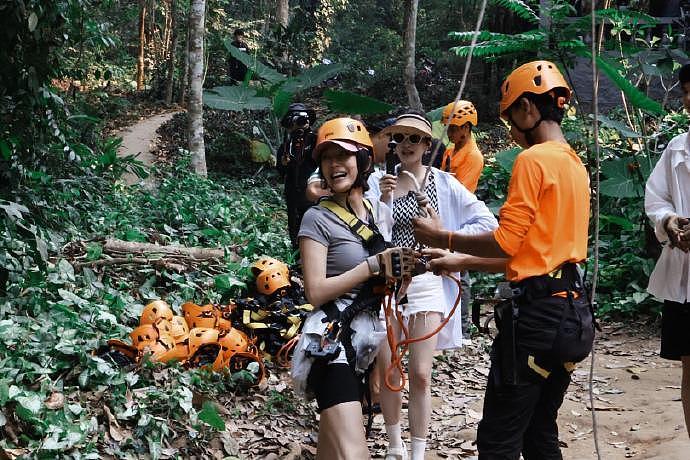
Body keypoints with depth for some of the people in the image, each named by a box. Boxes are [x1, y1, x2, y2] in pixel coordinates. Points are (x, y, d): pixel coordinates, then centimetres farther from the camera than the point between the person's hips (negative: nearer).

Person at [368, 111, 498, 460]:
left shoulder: (443, 183, 1)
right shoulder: (378, 181, 2)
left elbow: (486, 222, -1)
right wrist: (383, 201, -18)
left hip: (427, 283, -1)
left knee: (420, 375, -1)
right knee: (386, 370, 8)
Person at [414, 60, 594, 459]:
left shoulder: (534, 159, -11)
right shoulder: (576, 164, 15)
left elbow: (506, 242, -15)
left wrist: (443, 238, -1)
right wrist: (459, 263, 20)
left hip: (537, 310, -9)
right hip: (572, 309, 9)